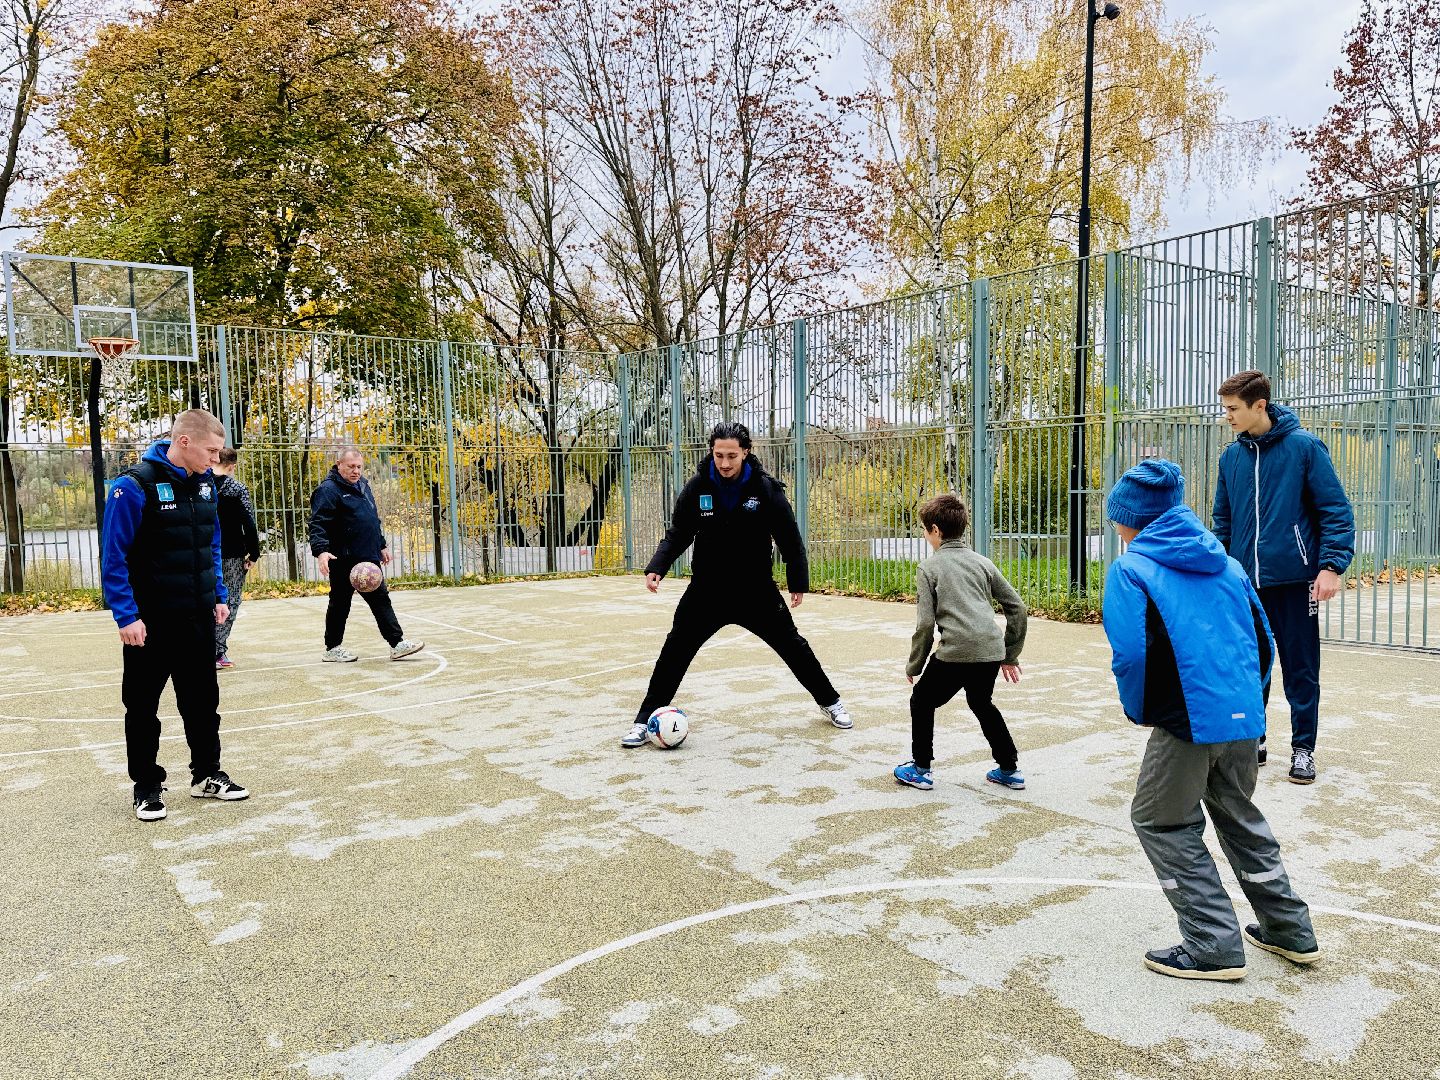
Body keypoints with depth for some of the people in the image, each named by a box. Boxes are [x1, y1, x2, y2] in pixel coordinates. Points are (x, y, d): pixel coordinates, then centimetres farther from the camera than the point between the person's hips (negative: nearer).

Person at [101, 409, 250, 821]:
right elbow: (113, 557, -16)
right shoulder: (135, 485, -17)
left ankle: (207, 774, 27)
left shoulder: (204, 483, 4)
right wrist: (126, 616, -18)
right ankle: (147, 786, 21)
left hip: (198, 617, 6)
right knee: (143, 707, 8)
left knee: (203, 699, 14)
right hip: (150, 621, -6)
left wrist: (218, 597, 11)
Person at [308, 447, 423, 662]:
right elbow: (318, 523, -20)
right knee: (340, 602, 3)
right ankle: (332, 649, 16)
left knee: (380, 599, 6)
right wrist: (321, 550, -32)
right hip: (344, 561, -8)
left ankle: (397, 644, 7)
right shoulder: (328, 490, -11)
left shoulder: (363, 485, 16)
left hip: (368, 557, 8)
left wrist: (382, 545, 27)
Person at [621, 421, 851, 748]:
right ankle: (645, 721, 11)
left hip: (756, 590, -1)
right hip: (707, 590, 1)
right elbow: (677, 534, -1)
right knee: (674, 651, -1)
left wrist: (798, 582, -4)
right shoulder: (698, 487, -8)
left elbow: (789, 538, -5)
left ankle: (830, 702, 30)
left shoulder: (765, 488, -12)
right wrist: (657, 567, -15)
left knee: (793, 646, 8)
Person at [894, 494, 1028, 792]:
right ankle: (1010, 769, 31)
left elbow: (925, 624, -6)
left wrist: (914, 665, 5)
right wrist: (1010, 655, 22)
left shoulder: (928, 568, 1)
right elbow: (1018, 608, 14)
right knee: (982, 703, 30)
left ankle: (920, 769, 21)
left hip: (955, 653, -5)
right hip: (992, 652, 6)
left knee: (922, 700, 18)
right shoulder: (982, 562, 15)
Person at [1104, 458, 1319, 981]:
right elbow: (1263, 640, 15)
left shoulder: (1131, 568, -7)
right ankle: (1289, 929, 37)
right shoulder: (1225, 562, 13)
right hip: (1244, 716, 7)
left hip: (1188, 720, -7)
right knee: (1238, 814, 26)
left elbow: (1131, 654, -18)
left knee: (1160, 821, 11)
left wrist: (1139, 712, -2)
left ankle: (1214, 947, 13)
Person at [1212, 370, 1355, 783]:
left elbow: (1336, 509, -7)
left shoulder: (1303, 446, -7)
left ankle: (1302, 749, 18)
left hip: (1293, 578, -4)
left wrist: (1331, 565, -15)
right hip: (1245, 581, 4)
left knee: (1300, 669, 5)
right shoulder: (1231, 456, 6)